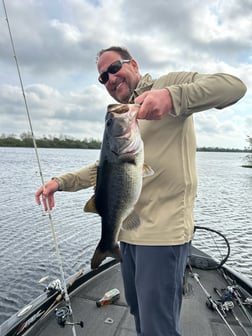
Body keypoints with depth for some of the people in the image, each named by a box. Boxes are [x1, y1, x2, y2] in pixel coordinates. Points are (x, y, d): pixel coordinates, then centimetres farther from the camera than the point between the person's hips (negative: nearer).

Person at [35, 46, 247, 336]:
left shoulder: (170, 82, -1)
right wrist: (61, 182, 10)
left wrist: (172, 96, -32)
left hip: (163, 232, -7)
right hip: (128, 231, 8)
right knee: (137, 311, 23)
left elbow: (234, 86, -15)